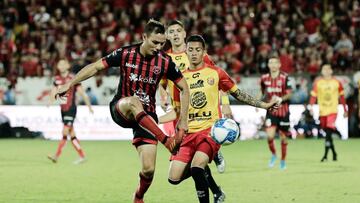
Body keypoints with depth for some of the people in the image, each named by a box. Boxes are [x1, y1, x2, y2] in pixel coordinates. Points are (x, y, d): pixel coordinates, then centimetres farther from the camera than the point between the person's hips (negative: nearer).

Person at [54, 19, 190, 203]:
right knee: (133, 102, -41)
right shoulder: (125, 54, -11)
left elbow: (184, 88, 2)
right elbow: (96, 67, -3)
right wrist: (69, 84, -8)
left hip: (147, 116, 1)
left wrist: (183, 120, -3)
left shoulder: (165, 62, -8)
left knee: (148, 169, -11)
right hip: (121, 109, -1)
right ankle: (167, 141, -43)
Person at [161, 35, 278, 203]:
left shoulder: (215, 72, 2)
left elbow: (237, 94, 11)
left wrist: (263, 105, 6)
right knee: (174, 178, -7)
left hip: (211, 130, -4)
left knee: (197, 167, -30)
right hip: (188, 132, 4)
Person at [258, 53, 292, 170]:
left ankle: (283, 160, 26)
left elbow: (289, 94, -11)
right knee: (270, 136, -16)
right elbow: (262, 92, 19)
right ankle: (273, 154, 12)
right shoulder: (264, 78, 1)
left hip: (283, 111, -1)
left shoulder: (284, 78, -9)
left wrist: (280, 99, -29)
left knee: (283, 137, 7)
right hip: (271, 111, 1)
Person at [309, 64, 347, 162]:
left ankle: (325, 155, -19)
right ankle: (334, 153, 27)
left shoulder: (336, 82, 3)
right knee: (327, 133, 8)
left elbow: (341, 97, 11)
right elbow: (313, 96, -1)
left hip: (333, 110, -2)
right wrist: (311, 107, -16)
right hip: (322, 111, 2)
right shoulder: (317, 82, 2)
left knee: (329, 130, -19)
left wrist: (345, 110, 13)